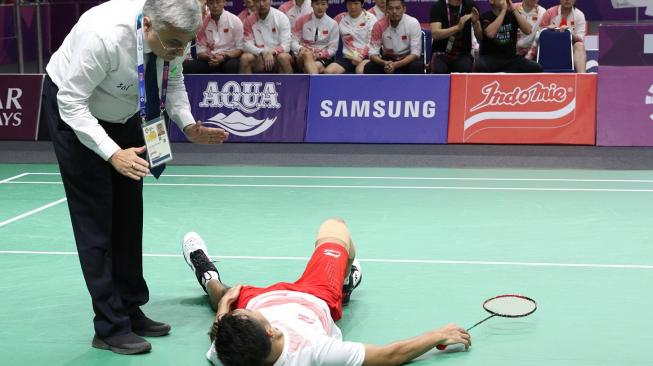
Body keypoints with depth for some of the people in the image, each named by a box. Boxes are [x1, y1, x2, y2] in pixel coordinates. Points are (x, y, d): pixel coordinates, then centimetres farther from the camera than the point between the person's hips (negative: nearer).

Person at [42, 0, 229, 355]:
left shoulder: (172, 35, -20)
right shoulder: (104, 35, -38)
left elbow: (173, 79, -1)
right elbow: (72, 102, -32)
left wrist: (188, 125, -17)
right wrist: (112, 153, -42)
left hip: (123, 112, 7)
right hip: (73, 109, -7)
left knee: (128, 213, 8)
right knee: (95, 216, -9)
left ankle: (131, 310, 18)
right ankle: (110, 327, -4)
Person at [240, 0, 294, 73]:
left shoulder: (281, 17, -6)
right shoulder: (249, 20, 0)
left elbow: (286, 45, -12)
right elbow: (248, 45, -5)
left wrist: (272, 53, -30)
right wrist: (262, 53, -24)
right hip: (259, 58, 2)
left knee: (284, 57, -35)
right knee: (245, 58, -26)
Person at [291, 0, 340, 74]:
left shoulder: (332, 24, 3)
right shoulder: (303, 20, 5)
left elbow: (333, 48, 3)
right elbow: (293, 42, 3)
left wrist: (319, 55, -15)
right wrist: (301, 49, -19)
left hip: (323, 58, 0)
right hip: (303, 57, 0)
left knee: (317, 67, -36)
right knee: (307, 54, -37)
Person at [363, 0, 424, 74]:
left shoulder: (413, 23, -20)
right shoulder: (379, 25, -15)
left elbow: (415, 53, -21)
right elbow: (373, 53, -14)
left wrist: (396, 65, -36)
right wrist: (384, 63, -36)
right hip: (388, 60, 2)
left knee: (418, 66, -35)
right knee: (369, 67, -25)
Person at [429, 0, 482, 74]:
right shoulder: (437, 6, -5)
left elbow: (480, 36, 0)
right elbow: (435, 34, -19)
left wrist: (475, 23, -20)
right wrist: (457, 27, -31)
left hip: (463, 54, 1)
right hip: (442, 53, -1)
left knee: (465, 68, -31)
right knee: (439, 70, -32)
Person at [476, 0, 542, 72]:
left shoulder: (512, 15, 7)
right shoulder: (486, 16, -4)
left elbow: (528, 31, -9)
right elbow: (490, 34, -26)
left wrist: (513, 10, -13)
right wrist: (503, 10, -20)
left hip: (511, 58, 4)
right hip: (490, 58, -4)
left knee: (537, 69, -18)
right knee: (480, 67, -38)